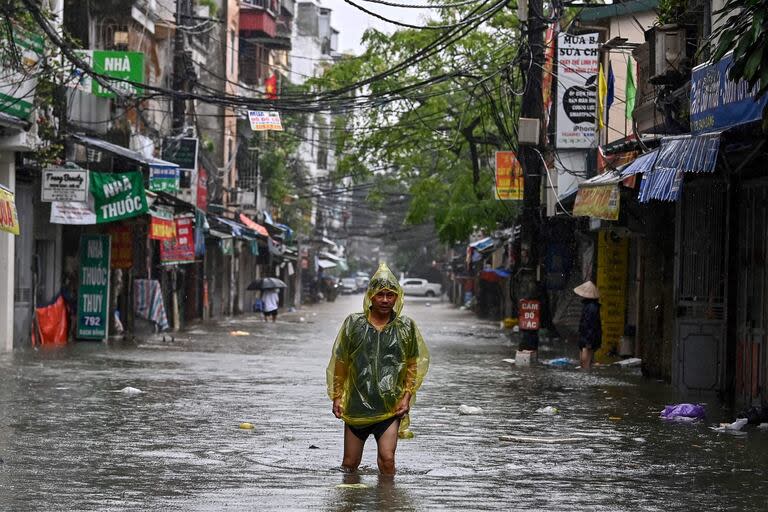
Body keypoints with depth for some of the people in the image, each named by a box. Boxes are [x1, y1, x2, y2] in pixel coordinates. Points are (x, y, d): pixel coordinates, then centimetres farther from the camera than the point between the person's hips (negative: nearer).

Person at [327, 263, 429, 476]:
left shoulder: (406, 327, 2)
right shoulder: (353, 323, 1)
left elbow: (414, 364, 9)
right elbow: (340, 363, 8)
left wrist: (407, 397, 0)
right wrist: (337, 397, 5)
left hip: (390, 408, -1)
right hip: (356, 406, 1)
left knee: (387, 459, -13)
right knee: (350, 463, 8)